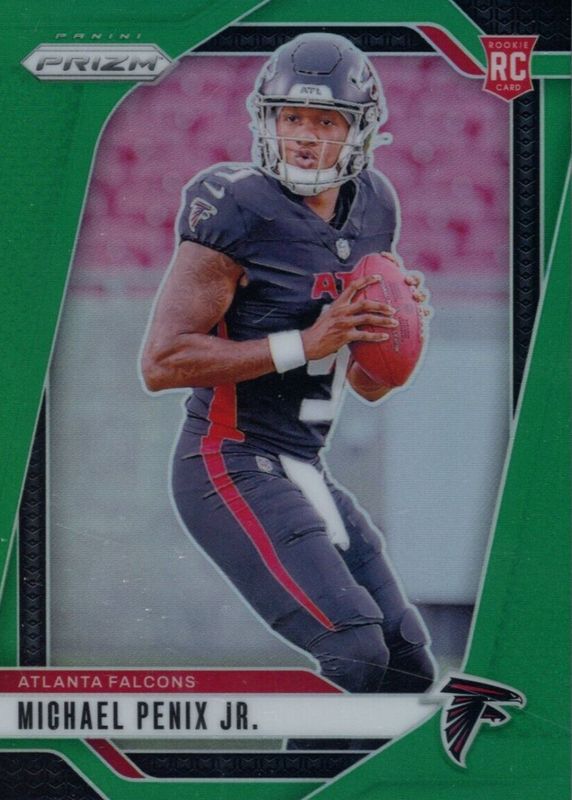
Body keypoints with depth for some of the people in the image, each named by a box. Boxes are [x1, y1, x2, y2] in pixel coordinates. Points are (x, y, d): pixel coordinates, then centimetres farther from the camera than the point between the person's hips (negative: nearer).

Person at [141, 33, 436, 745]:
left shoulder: (371, 213, 9)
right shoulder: (238, 212, -15)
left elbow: (368, 385, 17)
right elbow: (161, 362, -20)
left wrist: (400, 327, -5)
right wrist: (305, 344, -22)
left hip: (304, 470, 9)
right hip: (232, 466, -9)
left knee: (408, 665, 9)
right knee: (354, 653, -20)